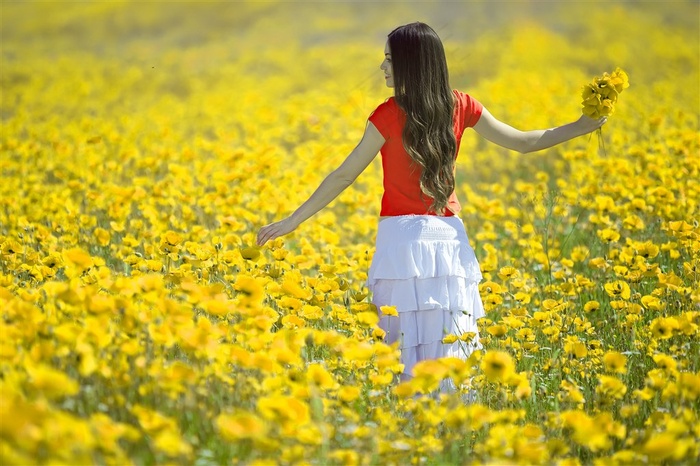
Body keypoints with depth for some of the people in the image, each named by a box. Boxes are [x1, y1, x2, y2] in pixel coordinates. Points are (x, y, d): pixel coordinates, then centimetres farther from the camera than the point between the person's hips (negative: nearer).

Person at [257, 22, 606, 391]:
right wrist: (583, 126, 17)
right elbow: (523, 142, 10)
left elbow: (344, 175, -7)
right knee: (450, 353, 7)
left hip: (403, 239, -4)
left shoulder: (390, 115, -9)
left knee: (406, 347, 0)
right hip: (448, 237, 4)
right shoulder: (461, 106, 4)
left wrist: (293, 220, -1)